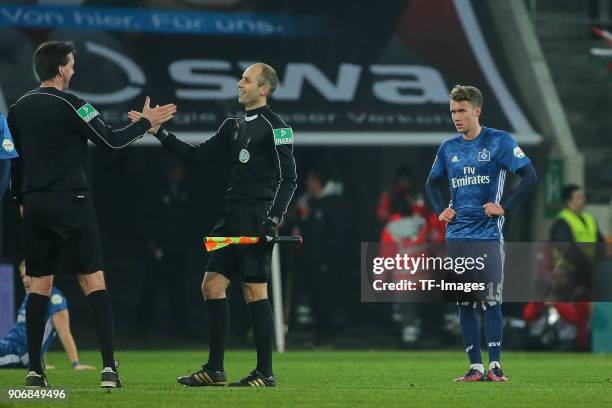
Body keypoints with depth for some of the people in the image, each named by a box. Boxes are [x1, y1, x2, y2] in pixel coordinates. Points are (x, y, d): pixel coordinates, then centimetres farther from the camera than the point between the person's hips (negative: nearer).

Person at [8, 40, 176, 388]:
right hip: (70, 203, -6)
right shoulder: (68, 105, -9)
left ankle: (35, 370, 6)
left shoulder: (19, 109, 9)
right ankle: (109, 366, -12)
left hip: (35, 205, 6)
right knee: (94, 281, -4)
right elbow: (110, 140, -8)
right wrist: (146, 123, 5)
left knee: (40, 284, 10)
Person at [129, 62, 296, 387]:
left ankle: (265, 373, -1)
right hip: (232, 219, 9)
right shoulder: (233, 126, 17)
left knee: (255, 292, -7)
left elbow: (288, 178, -12)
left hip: (256, 219, -9)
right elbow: (198, 155, 17)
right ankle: (214, 370, 13)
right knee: (212, 285, 7)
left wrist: (273, 219, -20)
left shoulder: (275, 127, -7)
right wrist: (158, 132, 11)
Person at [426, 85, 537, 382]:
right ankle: (475, 367, 7)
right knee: (464, 304, 3)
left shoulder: (499, 141, -3)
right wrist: (440, 210, 10)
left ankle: (494, 366, -4)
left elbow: (530, 176, -7)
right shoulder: (448, 148, 12)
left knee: (491, 301, -7)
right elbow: (432, 183, 27)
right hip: (456, 237, 5)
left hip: (488, 235, -5)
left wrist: (505, 207, -12)